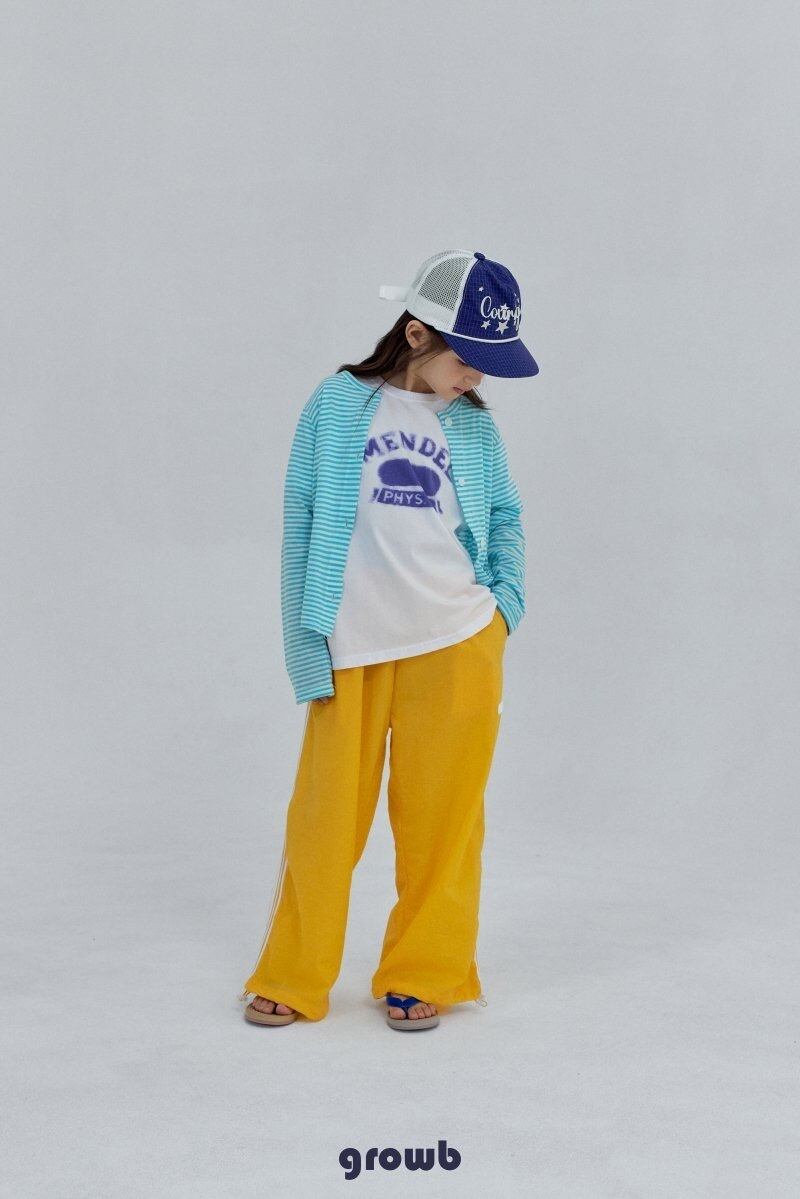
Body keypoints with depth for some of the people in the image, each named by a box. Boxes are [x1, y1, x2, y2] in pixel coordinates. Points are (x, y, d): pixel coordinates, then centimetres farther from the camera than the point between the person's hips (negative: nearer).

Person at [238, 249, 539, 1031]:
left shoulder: (475, 426, 4)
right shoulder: (336, 406, -3)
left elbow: (506, 517, 15)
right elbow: (301, 522, -1)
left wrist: (506, 604, 1)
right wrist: (305, 646, -2)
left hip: (457, 647, 2)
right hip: (352, 650, -1)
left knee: (440, 816, 9)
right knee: (327, 815, 5)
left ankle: (423, 975, 26)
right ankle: (292, 978, 23)